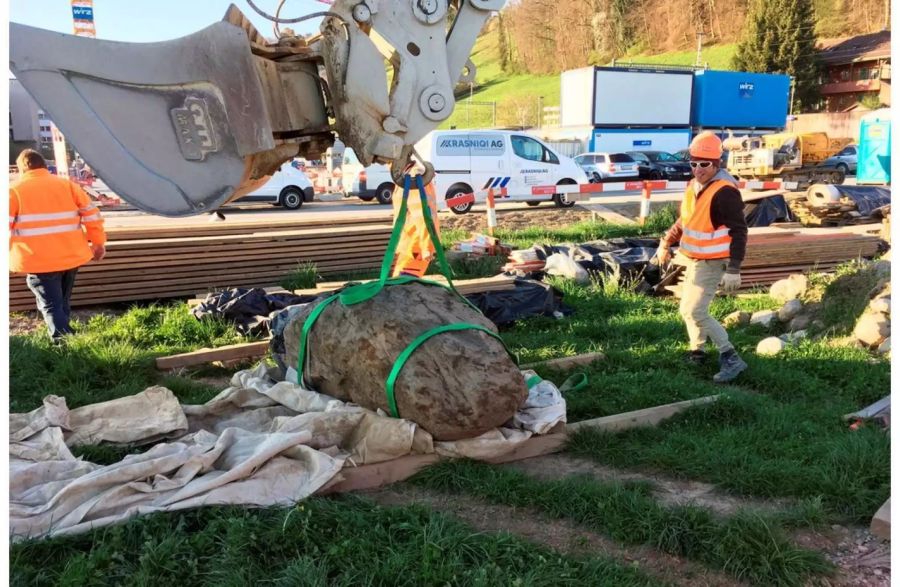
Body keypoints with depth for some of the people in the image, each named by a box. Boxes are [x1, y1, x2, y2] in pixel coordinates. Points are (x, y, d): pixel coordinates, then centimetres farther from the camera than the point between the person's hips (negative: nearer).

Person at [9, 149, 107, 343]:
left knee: (52, 307, -1)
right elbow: (91, 213, 6)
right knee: (62, 304, 22)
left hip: (38, 261, -4)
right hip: (71, 256, 4)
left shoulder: (14, 190, -1)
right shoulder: (67, 184, 8)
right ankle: (65, 338, 34)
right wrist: (98, 242, 13)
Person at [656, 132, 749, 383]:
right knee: (688, 309, 17)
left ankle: (731, 358, -4)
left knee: (695, 312, -13)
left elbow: (739, 232, -23)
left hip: (711, 264, -9)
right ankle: (697, 351, 36)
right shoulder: (693, 186, 6)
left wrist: (733, 269, -26)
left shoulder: (725, 192, -22)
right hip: (692, 260, 9)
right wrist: (666, 244, 22)